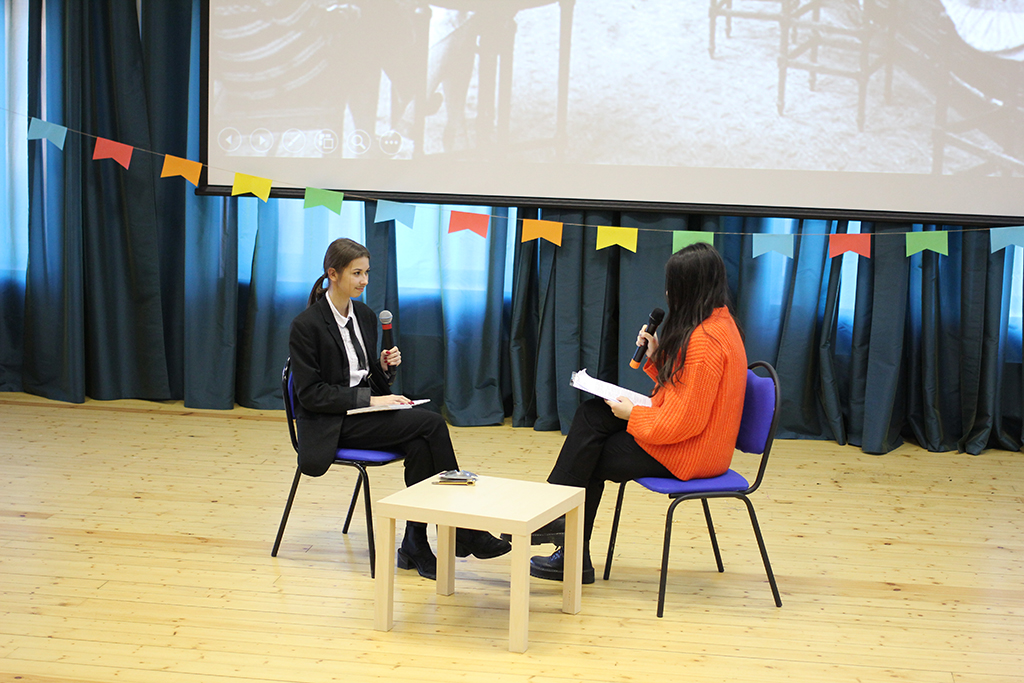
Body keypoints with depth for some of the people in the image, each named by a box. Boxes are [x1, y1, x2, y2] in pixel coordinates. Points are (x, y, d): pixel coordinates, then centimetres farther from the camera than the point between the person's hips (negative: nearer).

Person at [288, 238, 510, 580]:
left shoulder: (365, 315, 12)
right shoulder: (306, 324, -10)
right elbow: (310, 393, -14)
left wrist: (383, 366, -4)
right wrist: (369, 399, -20)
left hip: (364, 411, 7)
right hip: (331, 424, -7)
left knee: (420, 445, -27)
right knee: (432, 423, -24)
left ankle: (416, 544, -20)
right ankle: (464, 533, -17)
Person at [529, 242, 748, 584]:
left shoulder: (706, 341, -25)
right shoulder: (717, 323, 9)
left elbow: (685, 422, -25)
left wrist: (633, 414, -11)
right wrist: (657, 357, 3)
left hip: (685, 453, -10)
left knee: (589, 459, -1)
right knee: (592, 415, 3)